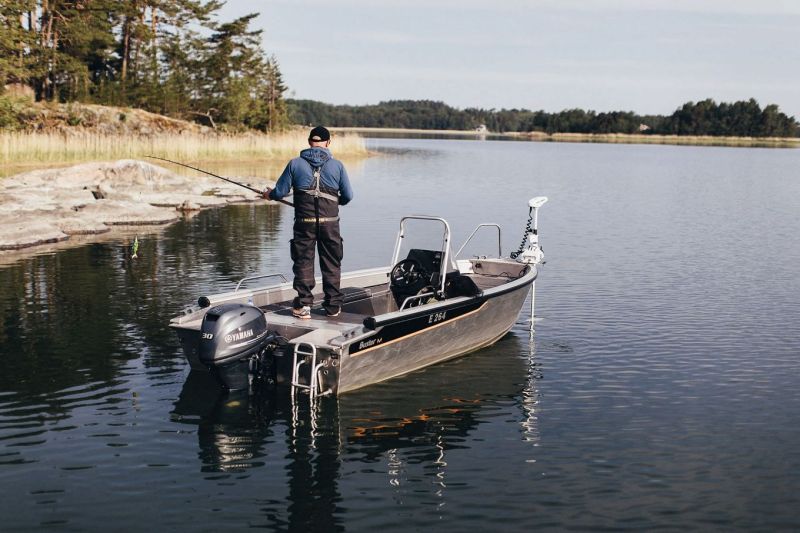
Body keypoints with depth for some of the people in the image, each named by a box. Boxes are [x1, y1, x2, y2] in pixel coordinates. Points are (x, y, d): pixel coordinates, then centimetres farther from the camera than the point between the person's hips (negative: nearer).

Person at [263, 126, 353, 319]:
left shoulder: (295, 164, -1)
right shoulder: (337, 165, 1)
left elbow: (280, 192, 2)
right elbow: (348, 196, 4)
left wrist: (269, 194, 24)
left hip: (304, 222, 0)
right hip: (330, 223, 1)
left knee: (303, 262, 7)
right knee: (331, 263, 11)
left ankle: (303, 306, 6)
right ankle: (333, 305, 17)